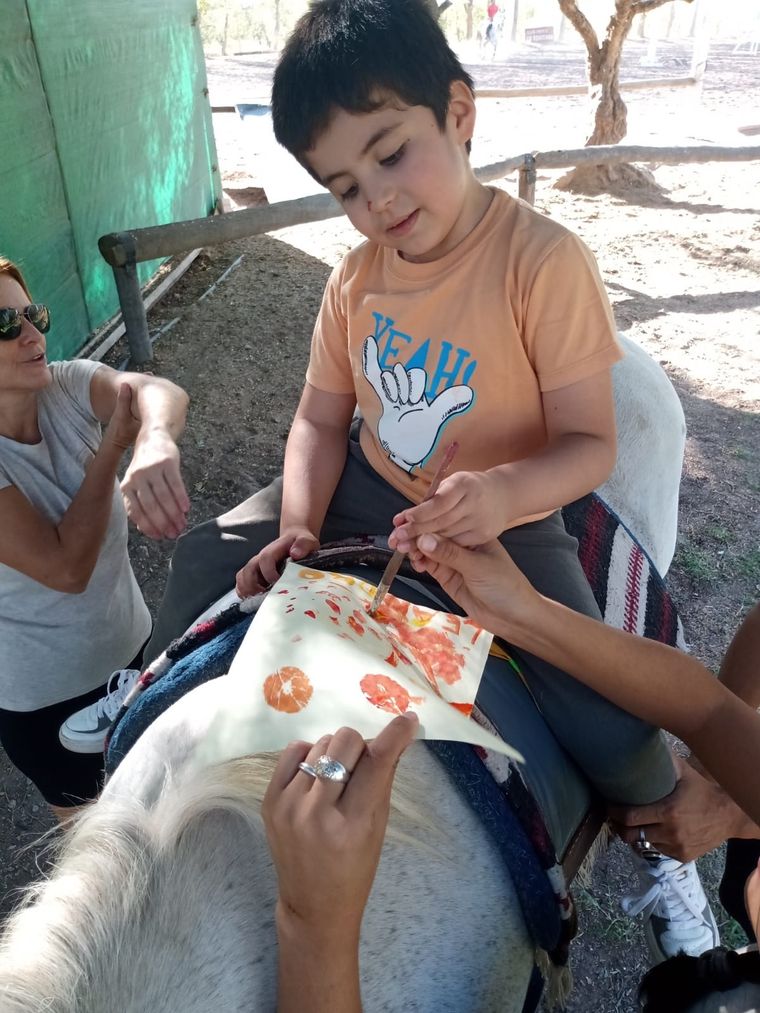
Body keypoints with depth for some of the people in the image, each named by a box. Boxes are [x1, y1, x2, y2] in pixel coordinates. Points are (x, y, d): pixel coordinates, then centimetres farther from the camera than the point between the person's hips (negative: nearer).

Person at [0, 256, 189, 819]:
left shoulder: (69, 386, -13)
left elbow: (158, 390, -34)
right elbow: (65, 568, -31)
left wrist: (156, 442, -57)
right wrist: (115, 442, -27)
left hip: (129, 642, 5)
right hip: (46, 692, -4)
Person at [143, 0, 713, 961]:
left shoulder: (543, 259, -20)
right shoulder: (355, 278, -2)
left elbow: (589, 441, -19)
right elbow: (321, 418, 1)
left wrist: (505, 494, -39)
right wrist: (300, 523, -15)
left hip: (504, 516, -4)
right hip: (371, 493, 5)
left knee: (611, 729, -18)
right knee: (205, 556, -1)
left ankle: (665, 846, 21)